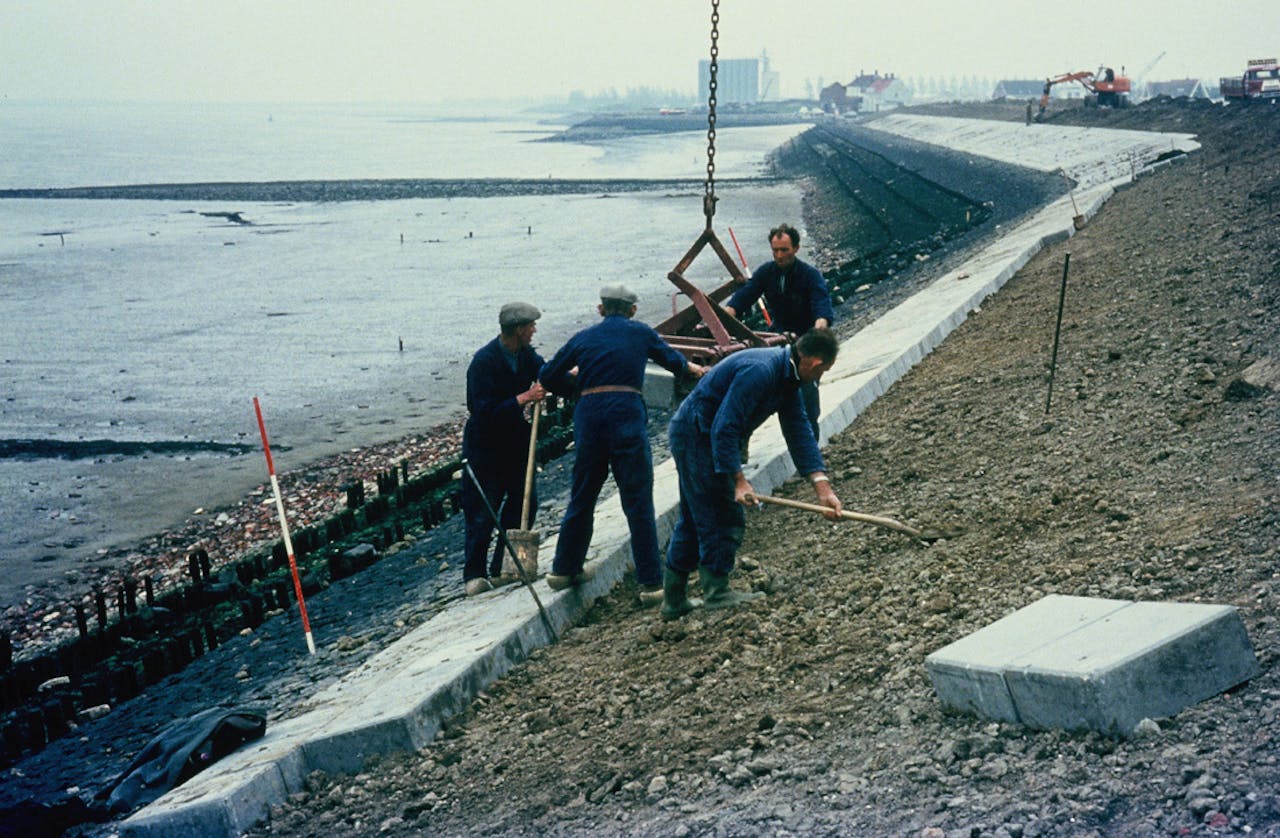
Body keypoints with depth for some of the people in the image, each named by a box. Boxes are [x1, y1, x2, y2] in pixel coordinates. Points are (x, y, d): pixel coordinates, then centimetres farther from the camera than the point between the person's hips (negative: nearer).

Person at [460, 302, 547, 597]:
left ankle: (503, 567, 22)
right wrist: (525, 398, -28)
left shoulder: (525, 354, -1)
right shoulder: (483, 362, -24)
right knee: (482, 513, -2)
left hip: (516, 440, 8)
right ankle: (474, 574, 11)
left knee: (524, 502, 10)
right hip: (485, 446, -8)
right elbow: (485, 413, -28)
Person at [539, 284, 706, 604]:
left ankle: (564, 569, 29)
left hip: (588, 417, 3)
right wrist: (689, 368, 53)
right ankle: (651, 584, 2)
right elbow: (671, 358, 31)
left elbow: (547, 377, 18)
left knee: (582, 497, 17)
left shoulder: (584, 338, 15)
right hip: (627, 417, -2)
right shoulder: (641, 333, 13)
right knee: (638, 503, 1)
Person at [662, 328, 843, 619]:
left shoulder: (787, 378, 4)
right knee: (725, 519, -4)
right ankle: (717, 593, 9)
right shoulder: (759, 371, -27)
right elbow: (724, 428, -29)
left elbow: (799, 431, 2)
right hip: (697, 435, -10)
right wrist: (739, 480, -28)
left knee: (695, 519, 16)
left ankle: (674, 600, 24)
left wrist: (822, 486, -5)